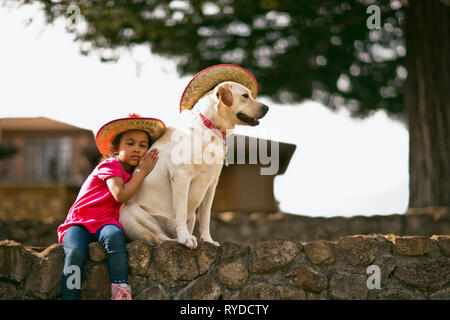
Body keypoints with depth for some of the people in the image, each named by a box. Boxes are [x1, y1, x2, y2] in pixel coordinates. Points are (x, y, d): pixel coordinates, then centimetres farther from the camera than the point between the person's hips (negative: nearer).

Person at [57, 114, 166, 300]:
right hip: (79, 222, -4)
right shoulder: (110, 165, -3)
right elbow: (120, 195, -17)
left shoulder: (133, 173, 19)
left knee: (114, 236, -34)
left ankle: (120, 292, -42)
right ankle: (69, 297, -38)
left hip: (105, 222, 4)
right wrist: (143, 171, -10)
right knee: (76, 252, -35)